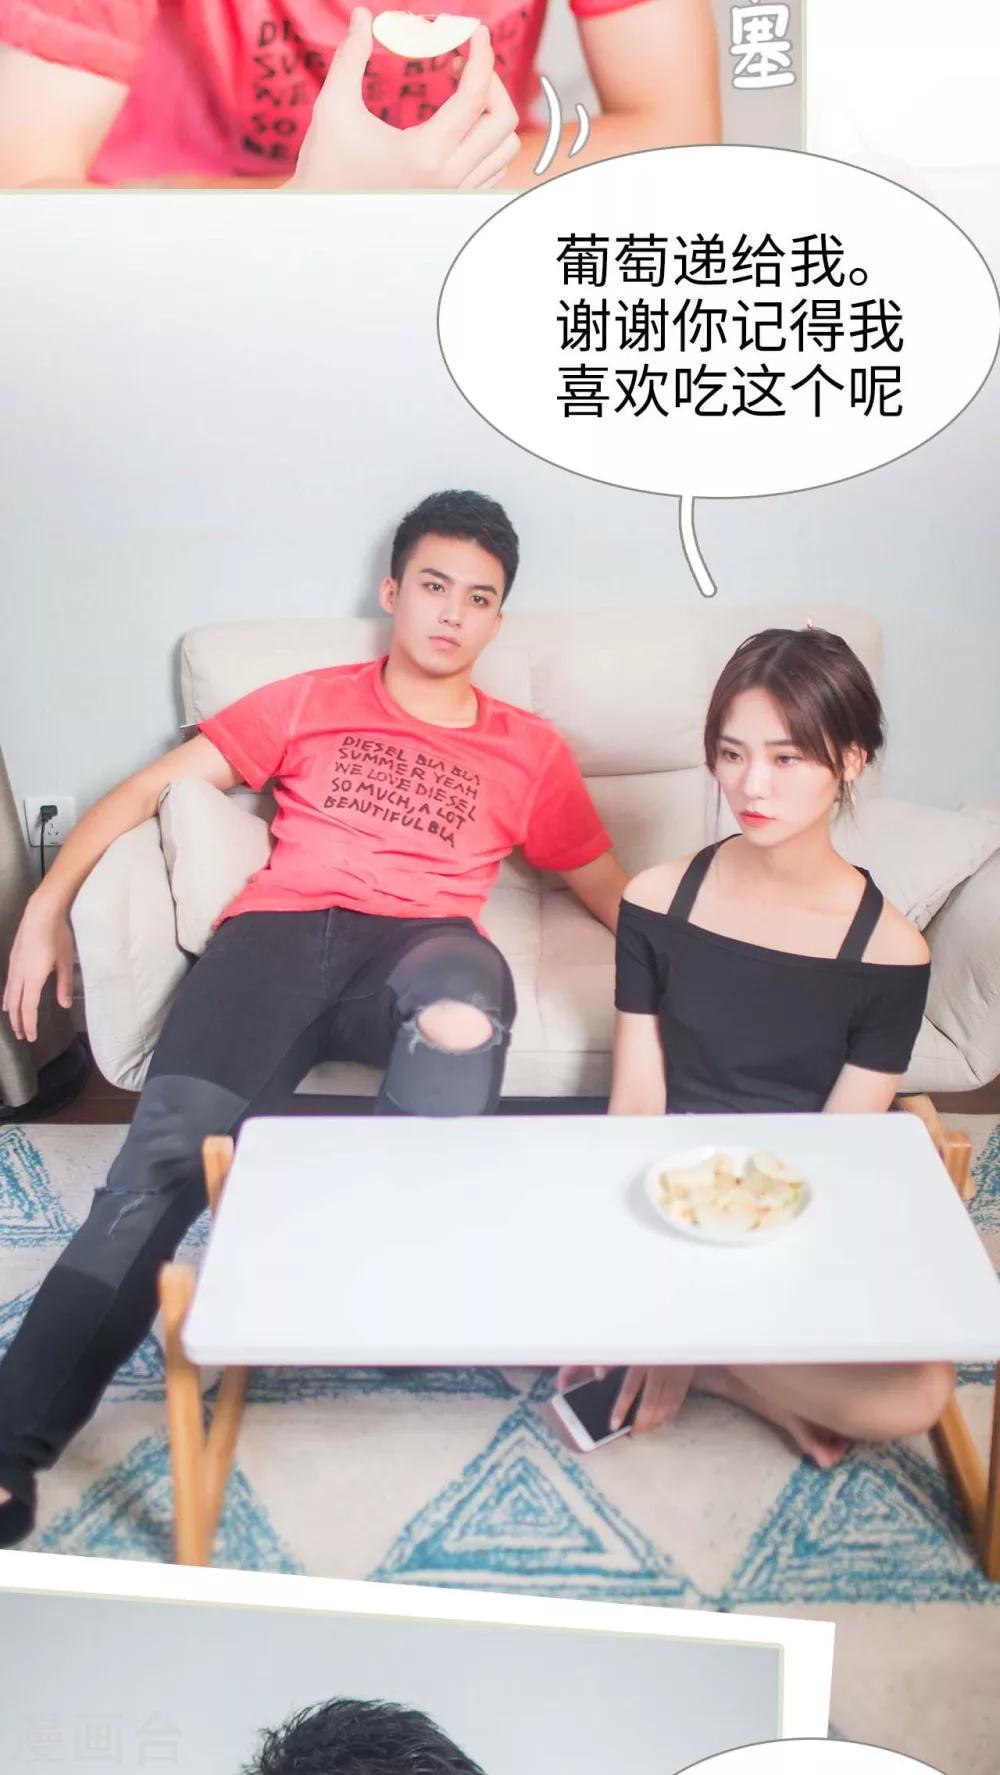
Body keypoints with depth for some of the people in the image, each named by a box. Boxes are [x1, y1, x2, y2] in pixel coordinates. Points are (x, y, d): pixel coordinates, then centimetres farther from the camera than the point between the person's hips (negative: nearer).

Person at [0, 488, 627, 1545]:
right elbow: (150, 787, 18)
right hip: (279, 930, 1)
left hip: (419, 941, 0)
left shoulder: (528, 750, 25)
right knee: (167, 1145, -26)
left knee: (463, 1007, -39)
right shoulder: (309, 702, 24)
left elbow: (608, 891, 26)